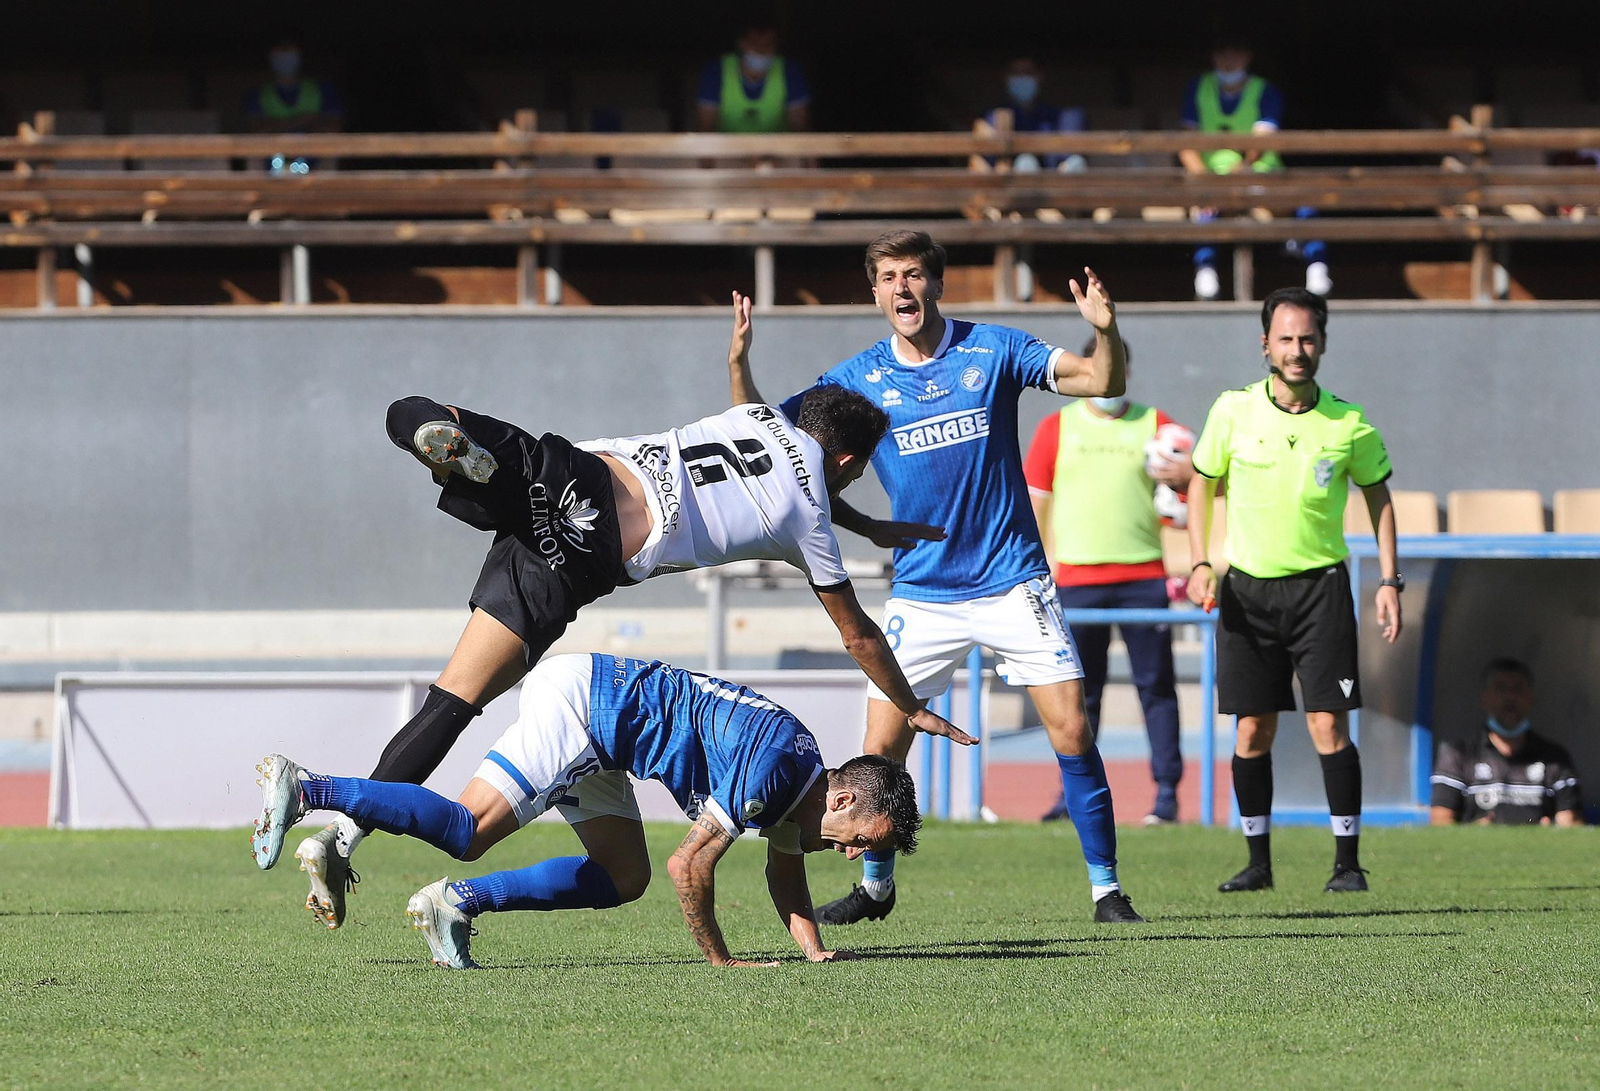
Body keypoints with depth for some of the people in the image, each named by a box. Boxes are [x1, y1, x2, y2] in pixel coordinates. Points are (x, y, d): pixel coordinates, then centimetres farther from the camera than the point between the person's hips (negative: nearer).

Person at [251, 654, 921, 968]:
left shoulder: (804, 786, 7)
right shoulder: (773, 769, -23)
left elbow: (784, 870, 23)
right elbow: (689, 865, -22)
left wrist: (813, 948, 8)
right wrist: (720, 960, -13)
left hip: (594, 728, 10)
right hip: (580, 699, -10)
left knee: (625, 877, 6)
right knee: (465, 831, -17)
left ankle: (456, 903, 5)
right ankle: (300, 789, -14)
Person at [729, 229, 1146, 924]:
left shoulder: (992, 349, -2)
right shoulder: (858, 379, 1)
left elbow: (1103, 383, -7)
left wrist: (1105, 329, -28)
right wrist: (739, 367, -14)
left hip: (1012, 584, -1)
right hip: (921, 596, 1)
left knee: (1071, 731, -9)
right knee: (882, 750, -1)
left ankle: (1106, 888, 2)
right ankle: (875, 887, 21)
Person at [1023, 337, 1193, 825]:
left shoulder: (1153, 425, 9)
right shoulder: (1056, 429, 11)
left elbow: (1198, 481, 4)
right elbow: (1034, 502, 11)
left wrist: (1185, 474, -20)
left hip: (1143, 577, -1)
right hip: (1077, 579, 1)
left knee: (1156, 685, -3)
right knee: (1079, 690, 2)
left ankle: (1167, 790, -1)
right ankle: (1075, 793, 9)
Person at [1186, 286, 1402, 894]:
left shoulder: (1349, 424, -4)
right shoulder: (1233, 411, -3)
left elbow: (1378, 497, 10)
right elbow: (1202, 485, 10)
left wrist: (1390, 581, 4)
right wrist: (1200, 563, 0)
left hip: (1320, 586, -1)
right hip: (1246, 588, 1)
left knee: (1328, 724, -8)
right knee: (1252, 729, 2)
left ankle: (1347, 861, -2)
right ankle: (1258, 861, 12)